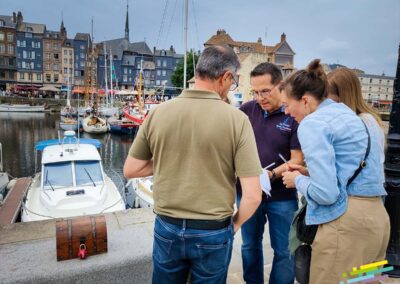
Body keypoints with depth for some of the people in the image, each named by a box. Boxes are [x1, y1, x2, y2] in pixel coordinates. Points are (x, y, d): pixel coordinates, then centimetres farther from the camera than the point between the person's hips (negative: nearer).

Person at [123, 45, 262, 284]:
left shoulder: (158, 113, -8)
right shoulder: (236, 119, -16)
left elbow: (130, 170, 2)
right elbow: (253, 195, -16)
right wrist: (235, 224, 2)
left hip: (167, 228, 2)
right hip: (213, 232, -2)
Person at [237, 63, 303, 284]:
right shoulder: (247, 109, -1)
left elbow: (297, 160, -13)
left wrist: (271, 175, -27)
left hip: (282, 197, -3)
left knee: (283, 251, 12)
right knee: (250, 246, 21)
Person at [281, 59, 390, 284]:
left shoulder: (312, 123, -13)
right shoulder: (345, 113, 15)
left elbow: (326, 194, -20)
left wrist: (298, 180, -1)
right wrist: (310, 172, 14)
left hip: (347, 221, -9)